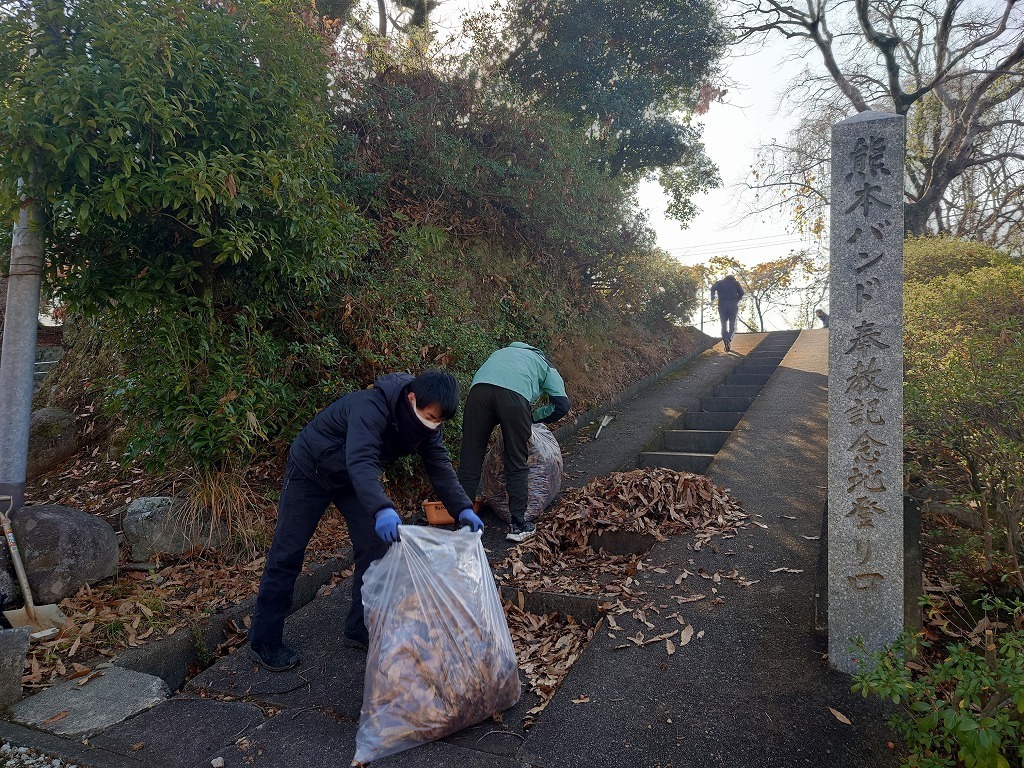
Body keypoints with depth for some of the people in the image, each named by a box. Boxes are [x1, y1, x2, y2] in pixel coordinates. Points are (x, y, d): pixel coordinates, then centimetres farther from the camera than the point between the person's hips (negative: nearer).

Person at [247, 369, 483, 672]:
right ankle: (264, 641, 16)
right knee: (287, 554, 1)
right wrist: (382, 509, -65)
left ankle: (360, 628, 14)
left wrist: (463, 508, -28)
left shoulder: (423, 420, -16)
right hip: (310, 470, -6)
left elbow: (439, 465, -14)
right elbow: (360, 462, -50)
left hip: (355, 478, 7)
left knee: (374, 546, -1)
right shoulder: (371, 407, -39)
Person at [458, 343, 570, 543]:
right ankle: (518, 525, 15)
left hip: (479, 389, 3)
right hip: (513, 394, -3)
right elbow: (562, 405, 18)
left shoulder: (504, 352, 44)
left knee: (469, 460, 10)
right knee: (517, 464, 10)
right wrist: (533, 417, 30)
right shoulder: (546, 366, 32)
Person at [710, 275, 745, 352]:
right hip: (733, 305, -1)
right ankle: (729, 339, -24)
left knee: (724, 324, 11)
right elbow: (741, 292, 2)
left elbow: (713, 288, -2)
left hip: (722, 304, 1)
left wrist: (712, 299, 3)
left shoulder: (720, 282, 18)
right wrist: (737, 301, 15)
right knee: (732, 325, 2)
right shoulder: (735, 283, 17)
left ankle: (725, 340, -2)